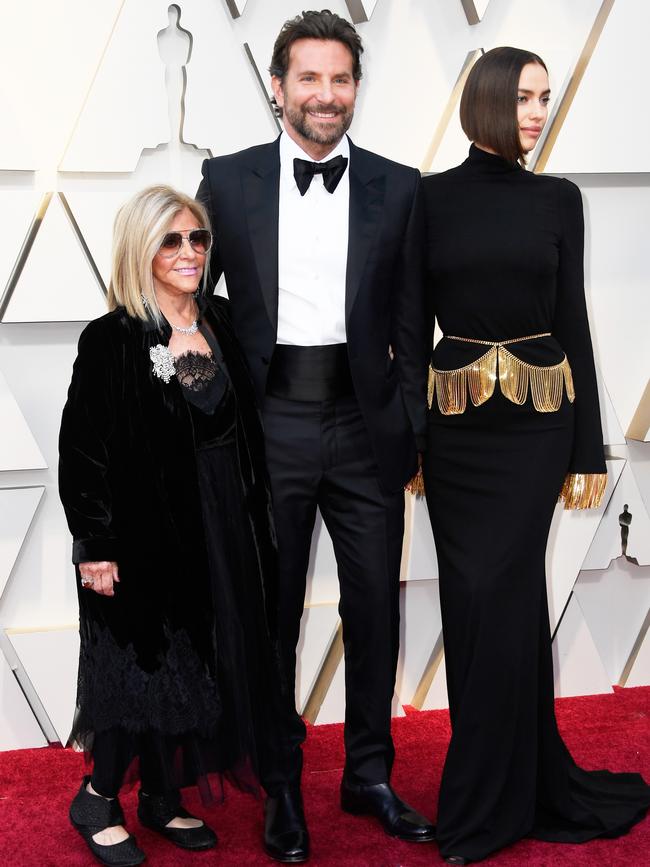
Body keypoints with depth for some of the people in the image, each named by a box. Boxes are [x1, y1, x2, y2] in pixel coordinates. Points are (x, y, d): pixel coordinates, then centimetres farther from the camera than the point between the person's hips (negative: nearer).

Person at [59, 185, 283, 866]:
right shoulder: (112, 340, -13)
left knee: (199, 661, 13)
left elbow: (243, 430, 11)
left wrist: (254, 521, 9)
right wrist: (95, 546, -16)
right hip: (144, 528, -6)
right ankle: (97, 799, 23)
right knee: (146, 661, 3)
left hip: (220, 526, 6)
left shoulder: (220, 323, 4)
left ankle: (163, 798, 29)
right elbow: (83, 449, -13)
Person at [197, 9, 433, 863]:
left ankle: (369, 775, 29)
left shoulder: (398, 188, 3)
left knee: (375, 606, 10)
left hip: (365, 424, 1)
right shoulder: (228, 179, 1)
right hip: (267, 424, -1)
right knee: (270, 612, 9)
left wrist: (410, 432, 1)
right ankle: (280, 784, 26)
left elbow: (412, 325, 5)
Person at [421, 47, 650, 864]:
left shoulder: (557, 198, 5)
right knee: (502, 599, 5)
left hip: (537, 423, 0)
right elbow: (412, 321, 3)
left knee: (492, 598, -3)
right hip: (456, 425, 1)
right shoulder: (430, 198, 3)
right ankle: (533, 784, 21)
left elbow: (573, 320, 4)